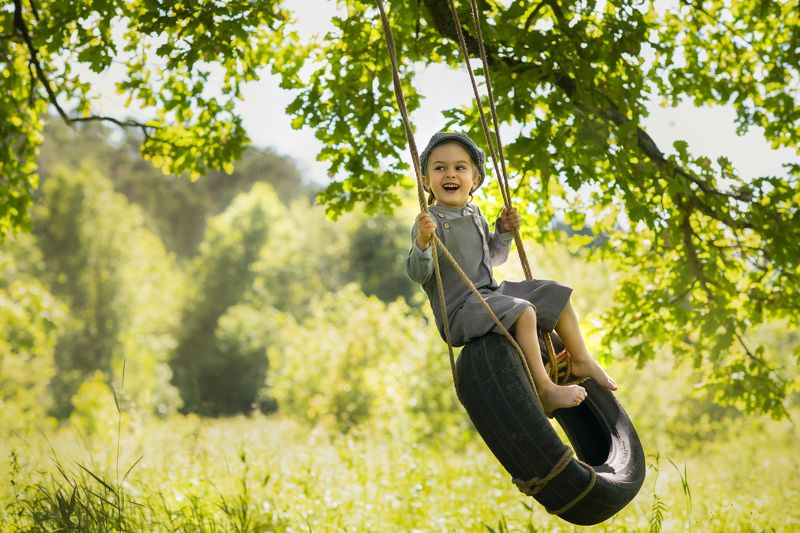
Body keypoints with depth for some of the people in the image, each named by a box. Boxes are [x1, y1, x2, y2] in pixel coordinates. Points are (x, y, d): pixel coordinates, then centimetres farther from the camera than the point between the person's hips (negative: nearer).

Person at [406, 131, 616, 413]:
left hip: (491, 294, 9)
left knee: (556, 295, 11)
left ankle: (582, 361, 25)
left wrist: (504, 231, 9)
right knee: (523, 312, -31)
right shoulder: (430, 220, -14)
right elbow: (418, 274, -20)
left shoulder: (475, 214, 11)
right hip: (459, 309, -9)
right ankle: (545, 391, -25)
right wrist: (422, 241, -37)